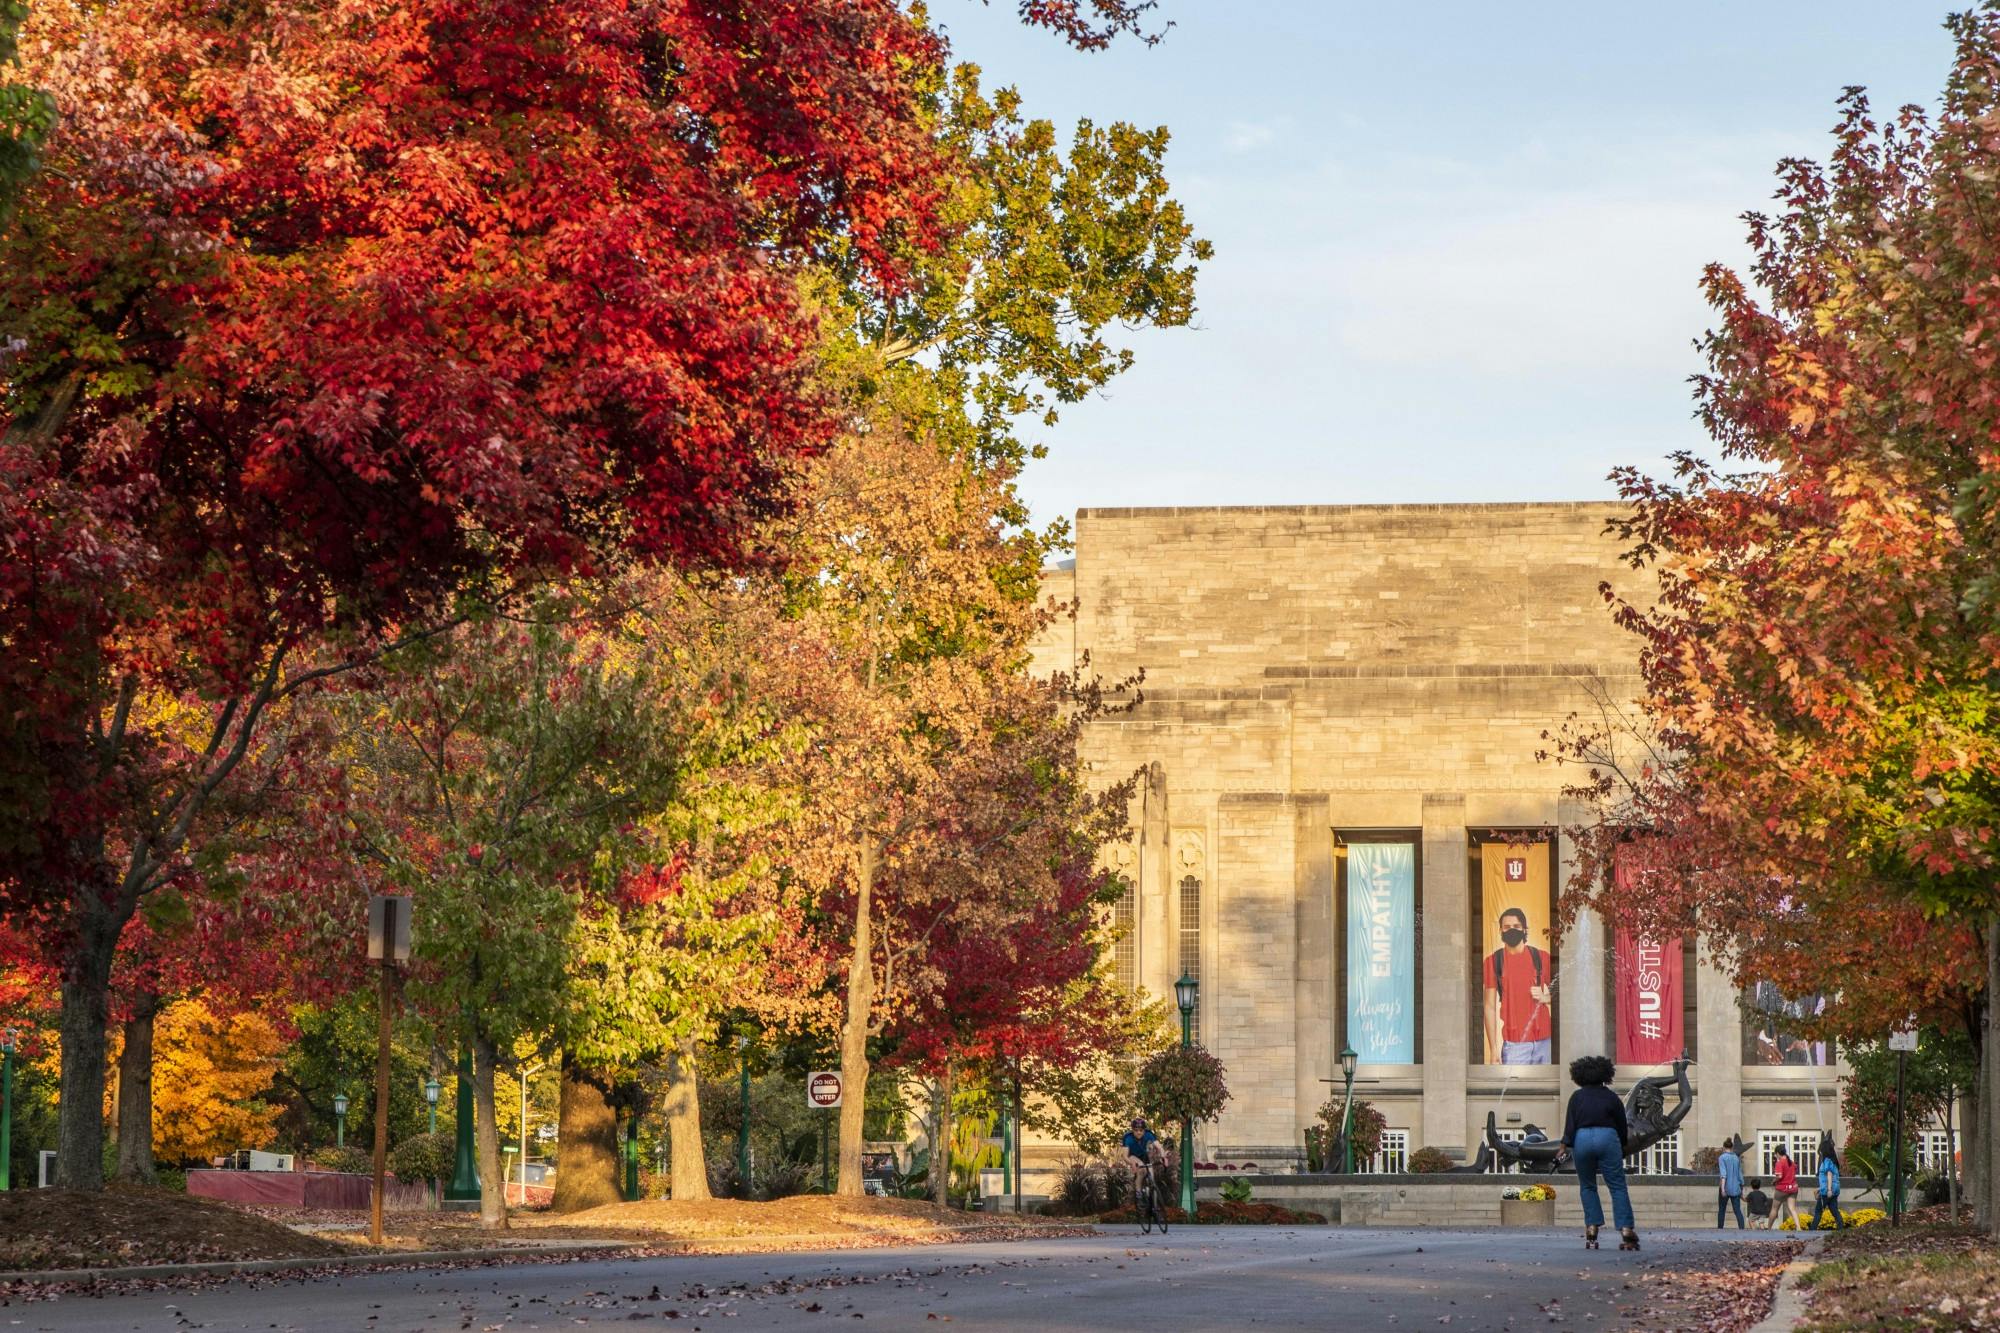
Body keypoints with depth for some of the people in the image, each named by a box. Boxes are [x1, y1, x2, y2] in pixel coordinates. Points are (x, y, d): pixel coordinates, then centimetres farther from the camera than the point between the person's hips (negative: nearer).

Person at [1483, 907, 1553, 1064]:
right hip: (1514, 1043, -2)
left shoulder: (1541, 957, 7)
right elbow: (1490, 1006, 2)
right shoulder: (1493, 961, 2)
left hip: (1545, 1040, 2)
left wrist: (1544, 998, -7)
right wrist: (1493, 1049, -4)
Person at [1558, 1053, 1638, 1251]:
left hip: (1582, 1140, 1)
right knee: (1618, 1187, 0)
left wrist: (1566, 1146, 1)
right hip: (1608, 1138, -1)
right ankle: (1626, 1231, -11)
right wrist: (1622, 1149, 25)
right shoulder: (1611, 1097, 10)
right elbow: (1622, 1126, 13)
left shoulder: (1577, 1097, 9)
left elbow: (1570, 1124, 0)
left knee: (1587, 1187, 14)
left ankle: (1591, 1232, 5)